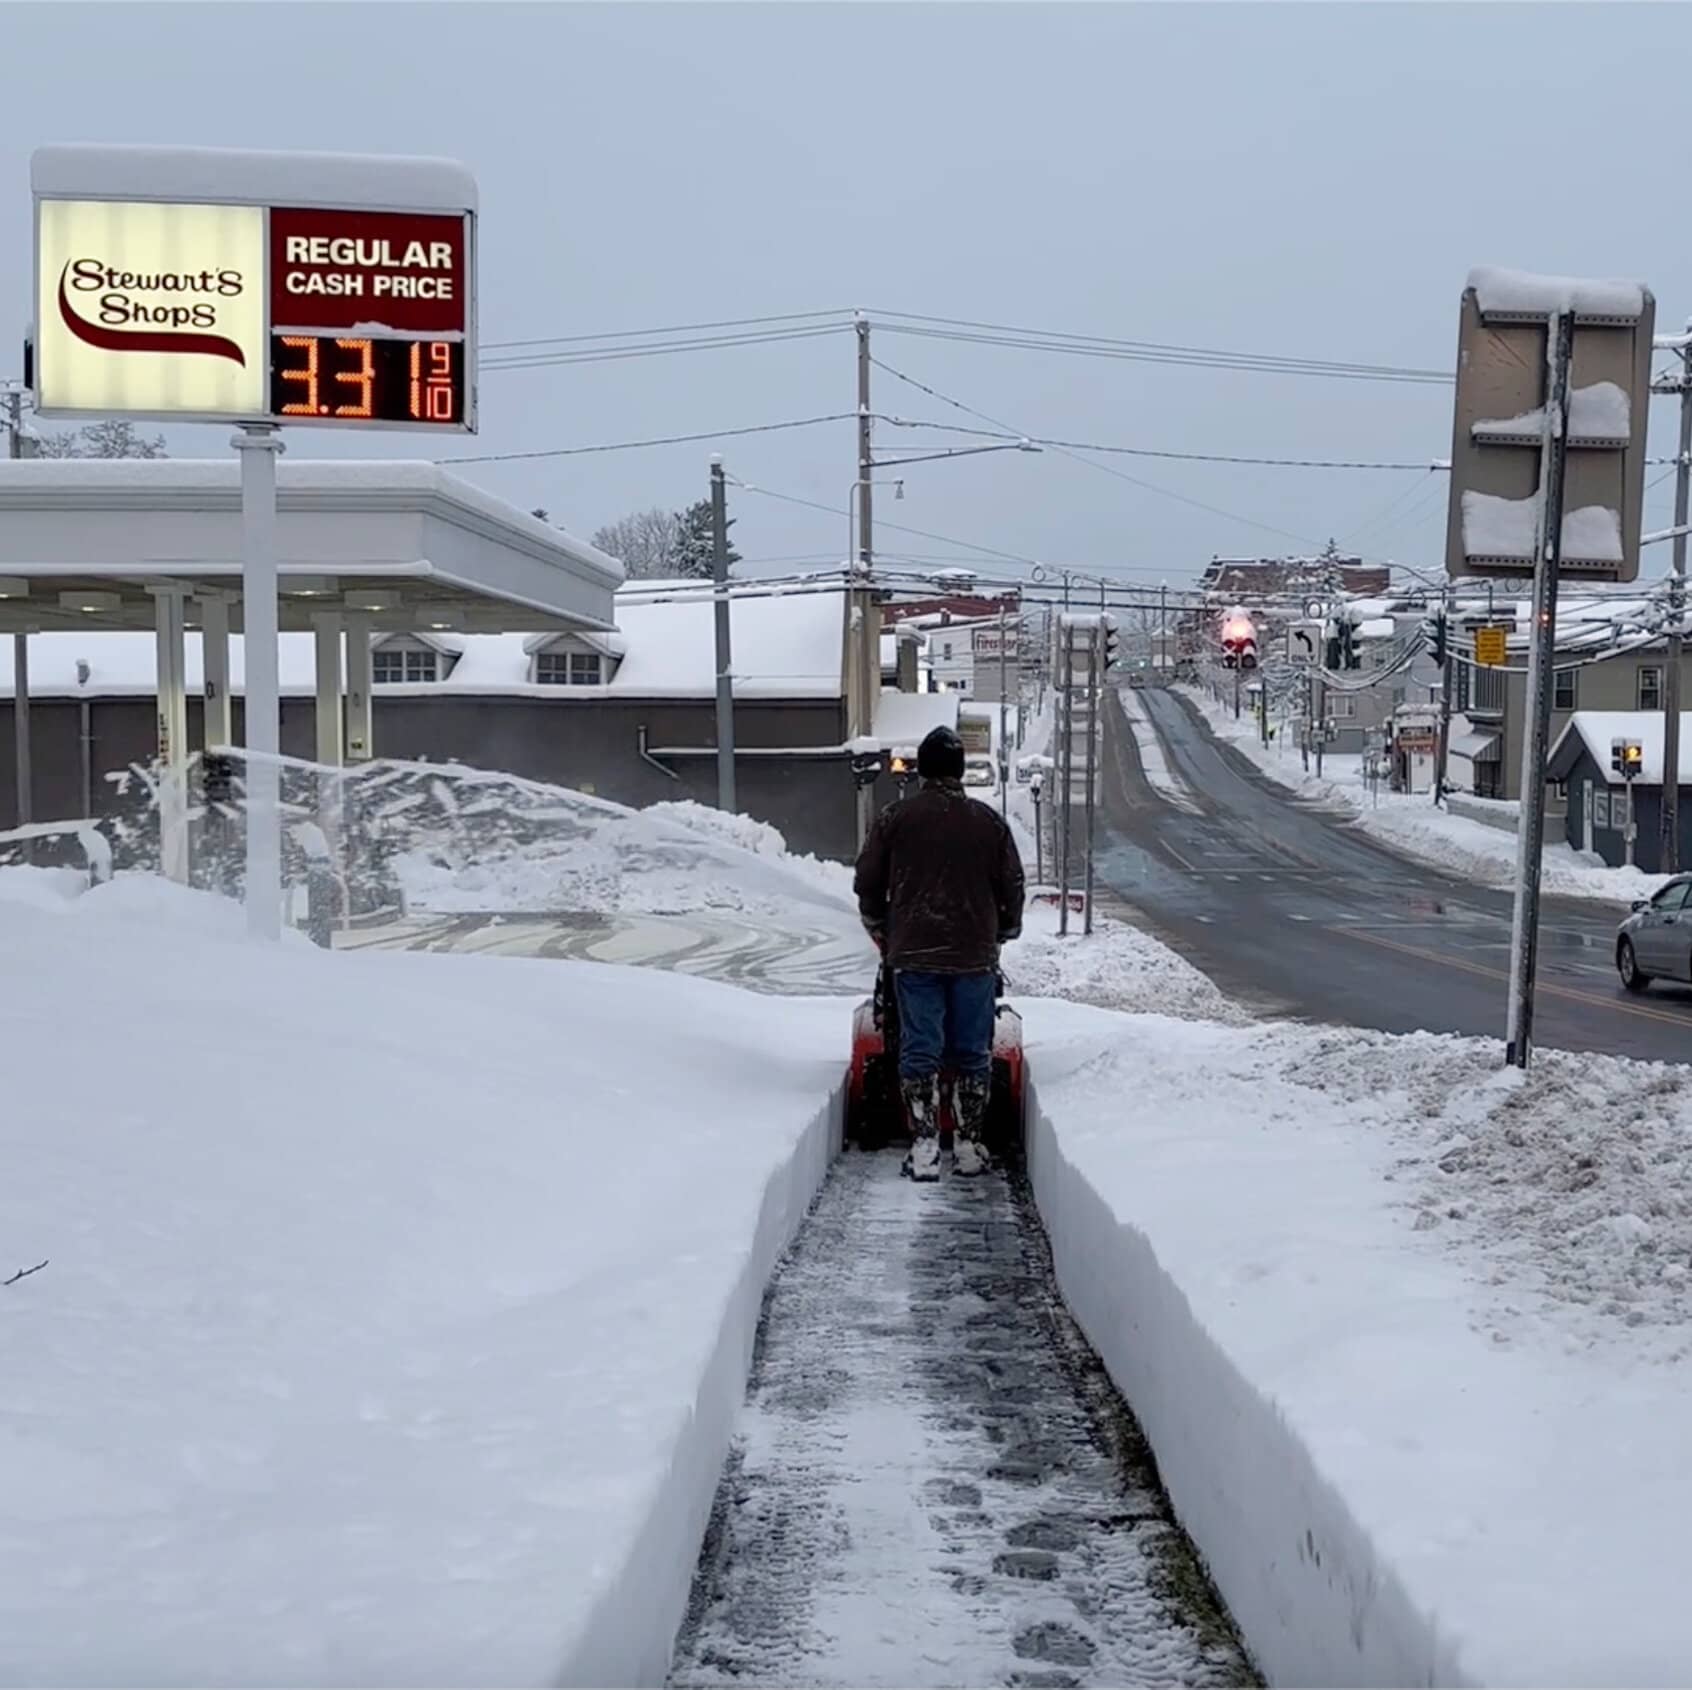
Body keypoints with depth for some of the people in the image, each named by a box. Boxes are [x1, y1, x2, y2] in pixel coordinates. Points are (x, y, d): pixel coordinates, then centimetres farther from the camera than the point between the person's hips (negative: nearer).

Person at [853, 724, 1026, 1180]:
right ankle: (968, 1147, 11)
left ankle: (924, 1148, -4)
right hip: (975, 955, 1)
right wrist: (1003, 935, 23)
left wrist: (880, 932, 22)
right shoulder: (990, 821, 3)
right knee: (972, 1053, 8)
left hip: (913, 954, -1)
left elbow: (867, 883, 6)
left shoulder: (895, 817, 0)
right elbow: (1012, 886, 8)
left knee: (920, 1051, 1)